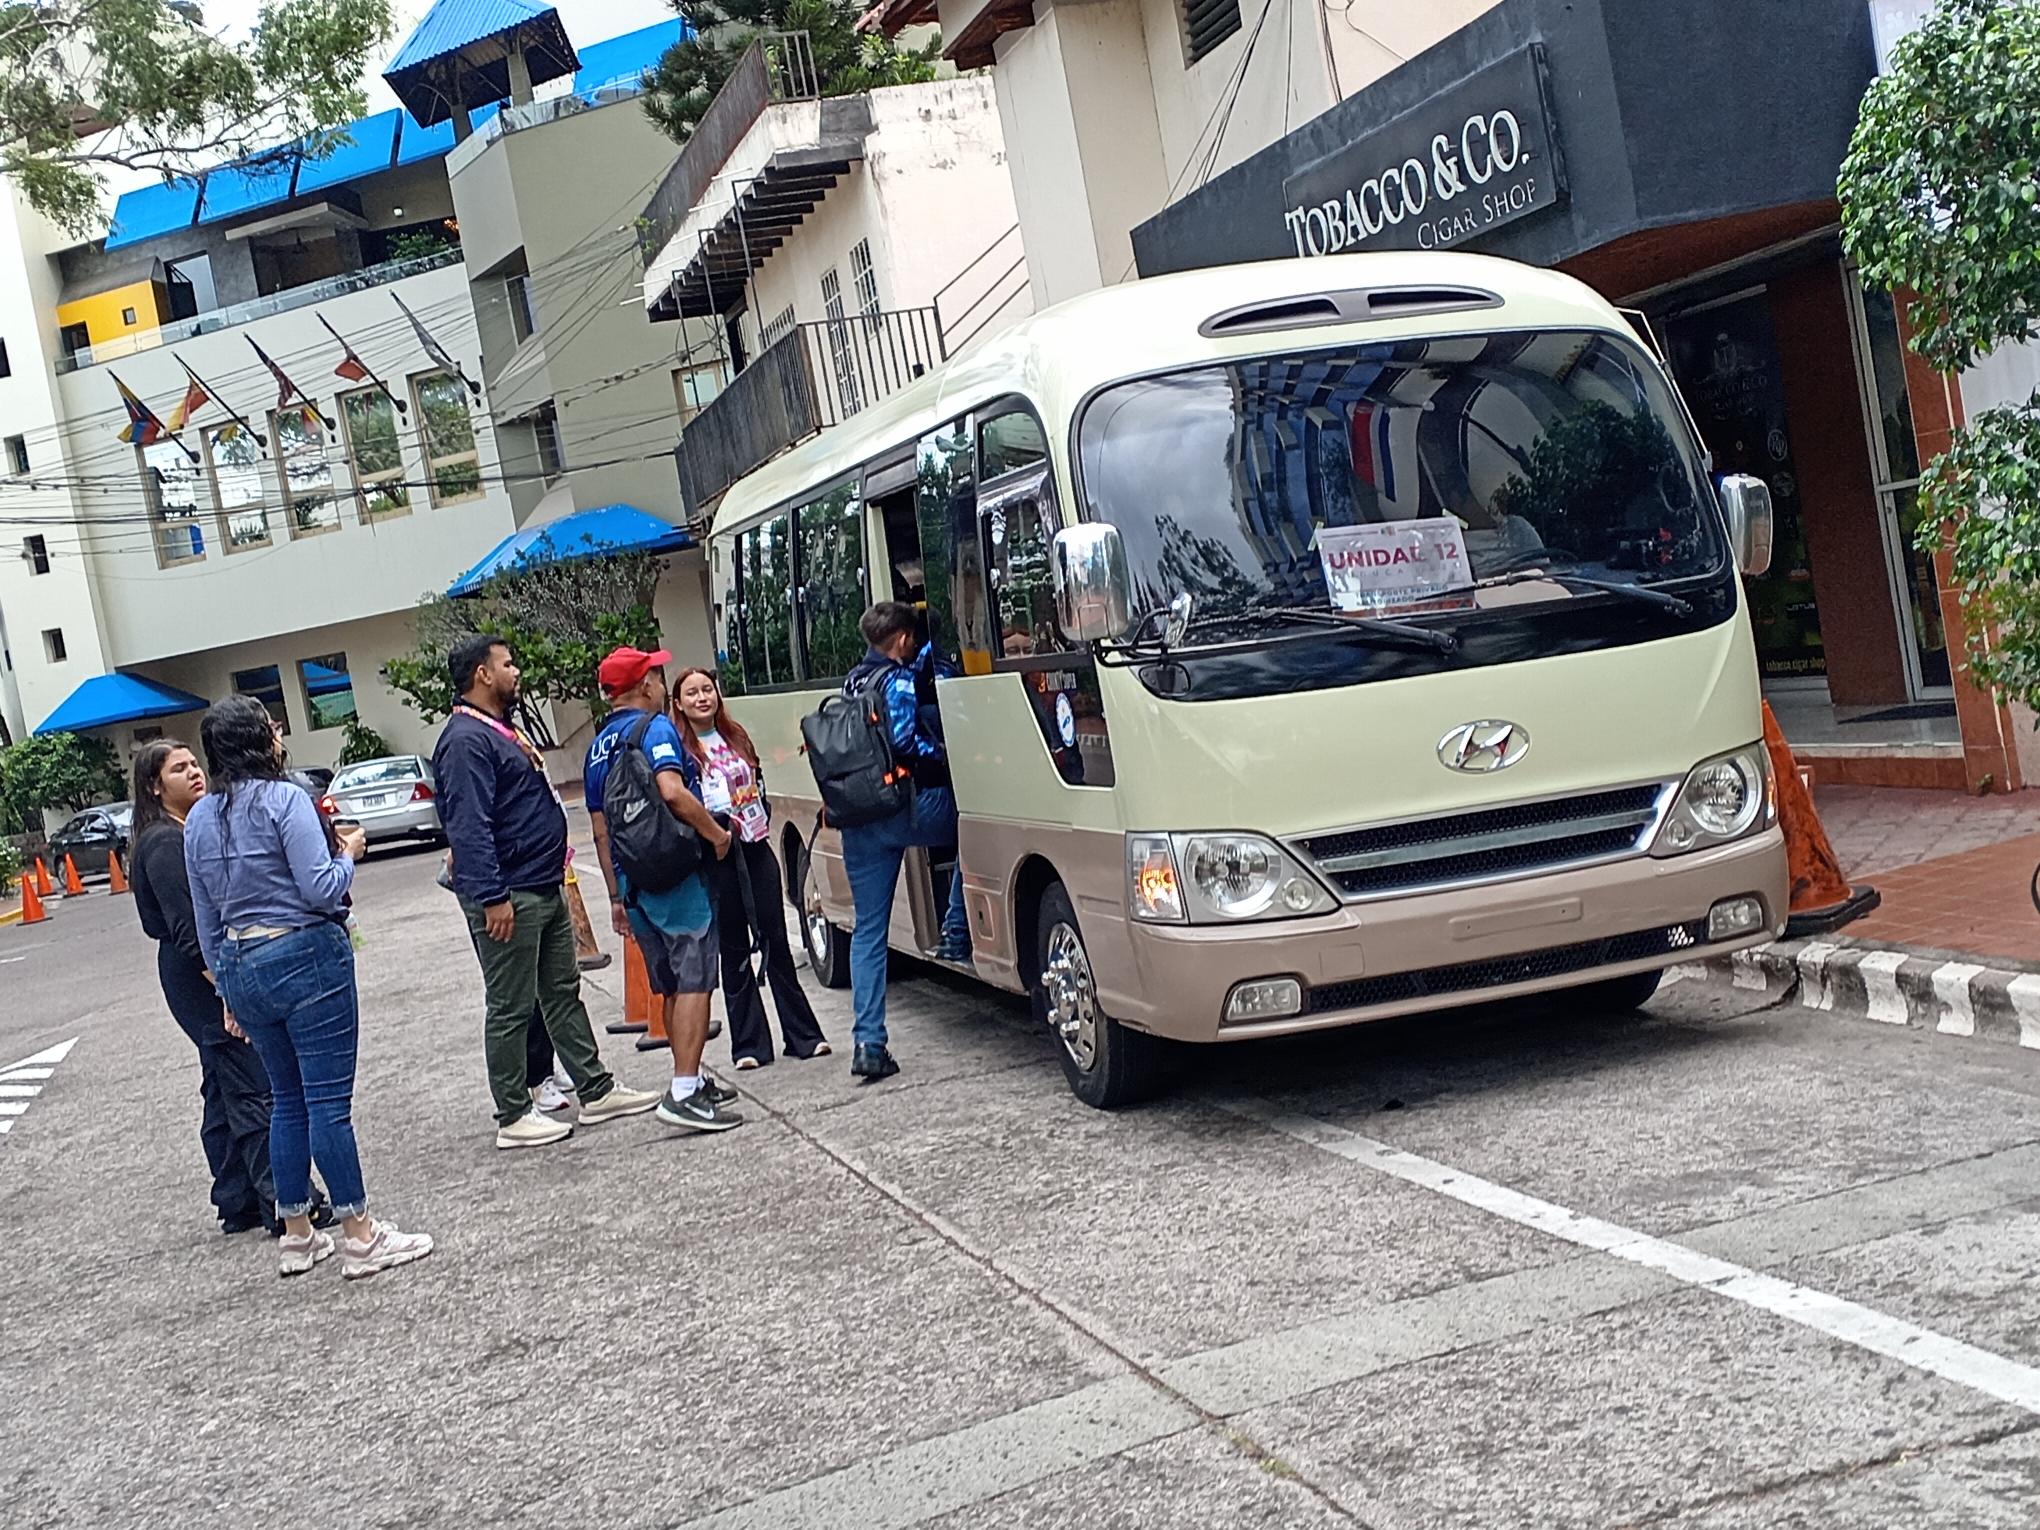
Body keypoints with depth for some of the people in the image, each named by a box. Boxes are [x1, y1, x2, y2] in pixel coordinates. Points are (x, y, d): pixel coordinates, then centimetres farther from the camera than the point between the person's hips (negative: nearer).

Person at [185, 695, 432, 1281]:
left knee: (287, 1099, 17)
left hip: (241, 966, 7)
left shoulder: (200, 818, 10)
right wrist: (349, 854, 2)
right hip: (305, 956, -7)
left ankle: (296, 1234, 23)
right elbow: (321, 890, -18)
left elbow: (206, 917, 14)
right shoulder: (284, 799, -13)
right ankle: (360, 1236, 2)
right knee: (328, 1101, -3)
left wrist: (229, 989, 21)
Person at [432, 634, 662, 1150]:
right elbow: (469, 827, -24)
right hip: (509, 896, -10)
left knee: (564, 993, 15)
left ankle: (596, 1091, 23)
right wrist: (492, 897, -27)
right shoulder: (466, 740, -17)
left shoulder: (501, 731, 16)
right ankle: (513, 1117, 7)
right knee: (510, 1009, -1)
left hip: (544, 889, 10)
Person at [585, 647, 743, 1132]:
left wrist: (617, 896, 22)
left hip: (634, 882, 8)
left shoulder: (597, 747, 16)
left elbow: (600, 829, 18)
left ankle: (693, 1079, 24)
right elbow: (672, 792, -26)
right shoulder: (656, 727, -9)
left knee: (671, 987, 16)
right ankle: (684, 1093, -12)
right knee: (694, 983, -7)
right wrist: (717, 834, -13)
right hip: (676, 874, -8)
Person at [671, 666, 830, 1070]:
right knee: (734, 950, 2)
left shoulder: (736, 736, 13)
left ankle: (803, 1034, 12)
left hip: (757, 850, 4)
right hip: (717, 858, -4)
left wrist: (763, 818, 9)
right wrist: (715, 825, -20)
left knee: (776, 942, 6)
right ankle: (749, 1044, 8)